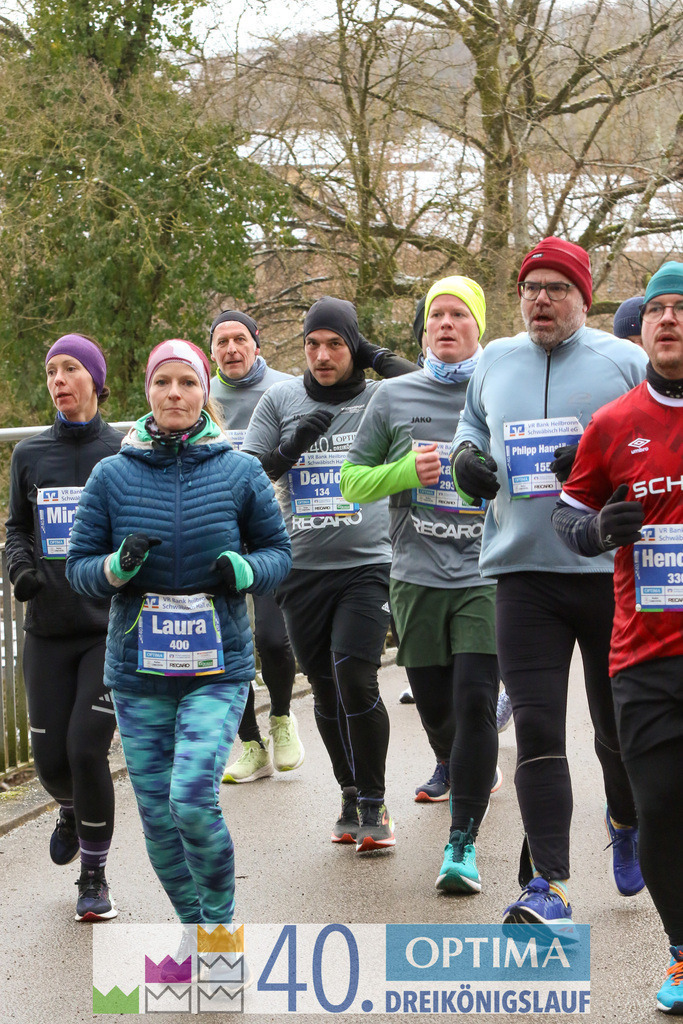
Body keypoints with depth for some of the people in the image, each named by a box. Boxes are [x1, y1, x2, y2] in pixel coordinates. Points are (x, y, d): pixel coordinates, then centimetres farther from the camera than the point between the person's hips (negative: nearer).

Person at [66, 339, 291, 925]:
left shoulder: (240, 472, -1)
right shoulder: (112, 476, 1)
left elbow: (279, 552, 8)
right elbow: (78, 567, 5)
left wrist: (245, 570, -14)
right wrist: (118, 566, -17)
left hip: (218, 667, -2)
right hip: (138, 672, 2)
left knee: (193, 801, -17)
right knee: (157, 816, 6)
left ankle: (223, 918, 7)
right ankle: (195, 927, 28)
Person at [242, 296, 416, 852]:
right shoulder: (280, 400, 7)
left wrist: (378, 356, -10)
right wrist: (293, 444, -12)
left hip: (368, 564, -3)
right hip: (302, 569, 3)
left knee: (355, 680, -16)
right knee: (325, 690, 10)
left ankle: (373, 804, -2)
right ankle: (351, 797, 27)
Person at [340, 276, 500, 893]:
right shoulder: (394, 397, 7)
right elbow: (352, 482, 9)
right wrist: (406, 470, -8)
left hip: (486, 576, -2)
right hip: (417, 576, 2)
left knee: (474, 703, -13)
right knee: (433, 702, 13)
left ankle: (463, 843, -9)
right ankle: (452, 768, 47)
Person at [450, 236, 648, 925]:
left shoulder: (624, 363, 2)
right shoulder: (493, 363, 14)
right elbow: (471, 422, 29)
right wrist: (466, 453, 5)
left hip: (611, 569, -2)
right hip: (521, 570, 2)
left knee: (619, 725, 10)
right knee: (536, 730, -6)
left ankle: (626, 826, 41)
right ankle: (547, 886, -6)